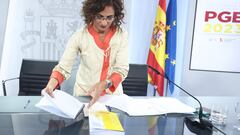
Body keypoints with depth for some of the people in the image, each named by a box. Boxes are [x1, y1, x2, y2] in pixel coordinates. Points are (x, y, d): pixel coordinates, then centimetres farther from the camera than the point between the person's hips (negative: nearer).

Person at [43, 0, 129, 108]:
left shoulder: (121, 35, -8)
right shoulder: (79, 36, -11)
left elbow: (122, 69, -12)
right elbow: (63, 67, -11)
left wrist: (104, 84, -28)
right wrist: (51, 84, -30)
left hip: (112, 94, 0)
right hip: (83, 94, 0)